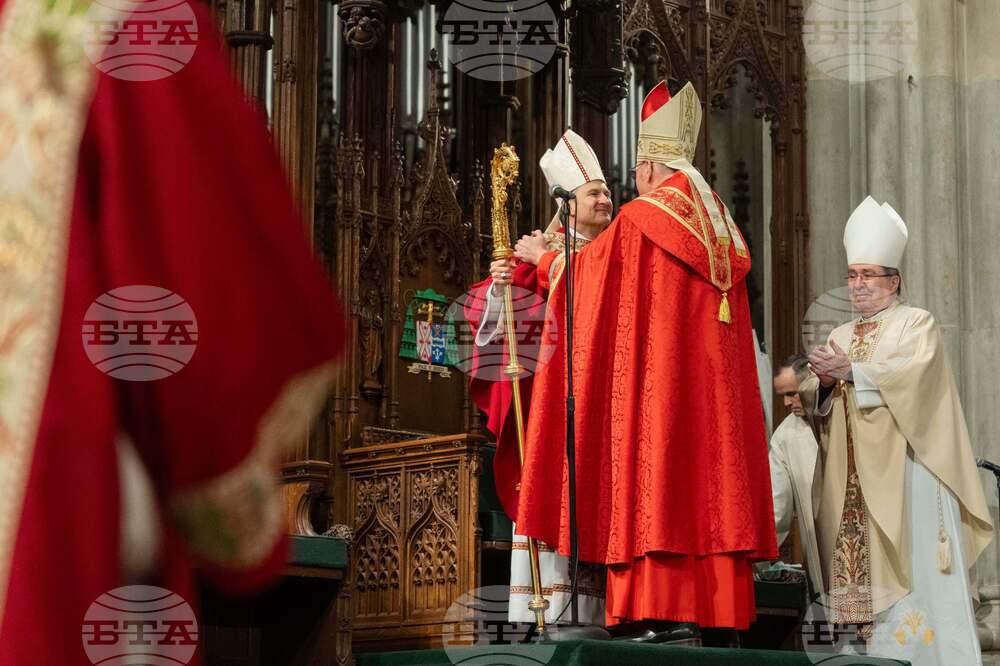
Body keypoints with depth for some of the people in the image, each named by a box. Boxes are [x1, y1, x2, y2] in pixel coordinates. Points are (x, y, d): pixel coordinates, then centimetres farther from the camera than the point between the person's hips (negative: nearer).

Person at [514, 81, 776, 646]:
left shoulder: (638, 221, -5)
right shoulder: (722, 228, 15)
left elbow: (584, 272, 6)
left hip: (655, 382, -6)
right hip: (714, 383, 6)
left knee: (655, 478, -8)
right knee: (711, 481, 4)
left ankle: (666, 611, -16)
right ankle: (724, 611, 2)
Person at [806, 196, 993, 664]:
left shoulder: (916, 324, 5)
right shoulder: (840, 337, 21)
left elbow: (914, 372, -15)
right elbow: (819, 404, 12)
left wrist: (853, 372, -21)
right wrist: (825, 383, -10)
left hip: (902, 465, -5)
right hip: (853, 475, 5)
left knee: (910, 568, -11)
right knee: (861, 564, -3)